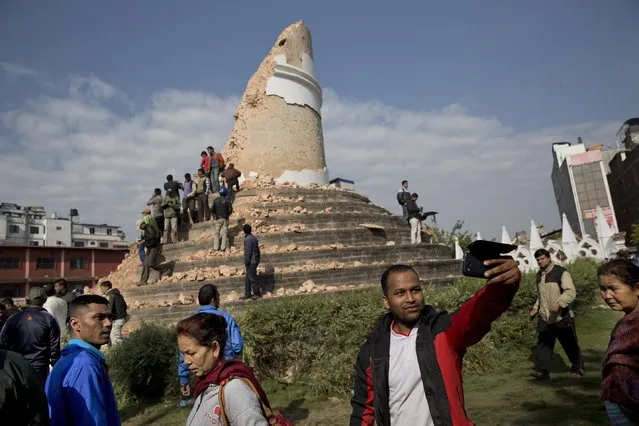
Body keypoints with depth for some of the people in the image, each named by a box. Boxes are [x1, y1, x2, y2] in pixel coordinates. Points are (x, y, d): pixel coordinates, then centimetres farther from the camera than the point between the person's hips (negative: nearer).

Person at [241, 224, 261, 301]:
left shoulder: (248, 239, -16)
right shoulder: (253, 238, 13)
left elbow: (248, 252, -19)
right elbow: (257, 250, 16)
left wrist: (246, 262, -14)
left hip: (251, 262, -10)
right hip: (255, 260, 10)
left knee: (252, 278, -2)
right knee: (247, 278, 14)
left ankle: (257, 294, 5)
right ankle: (247, 294, 18)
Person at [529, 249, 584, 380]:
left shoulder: (561, 272, -10)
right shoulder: (539, 275, 12)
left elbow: (571, 292, -21)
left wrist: (559, 302, -35)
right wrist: (536, 308, 15)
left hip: (562, 317, -5)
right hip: (544, 317, 5)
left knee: (570, 344, 10)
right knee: (543, 344, -5)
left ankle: (578, 368, 30)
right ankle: (542, 370, -6)